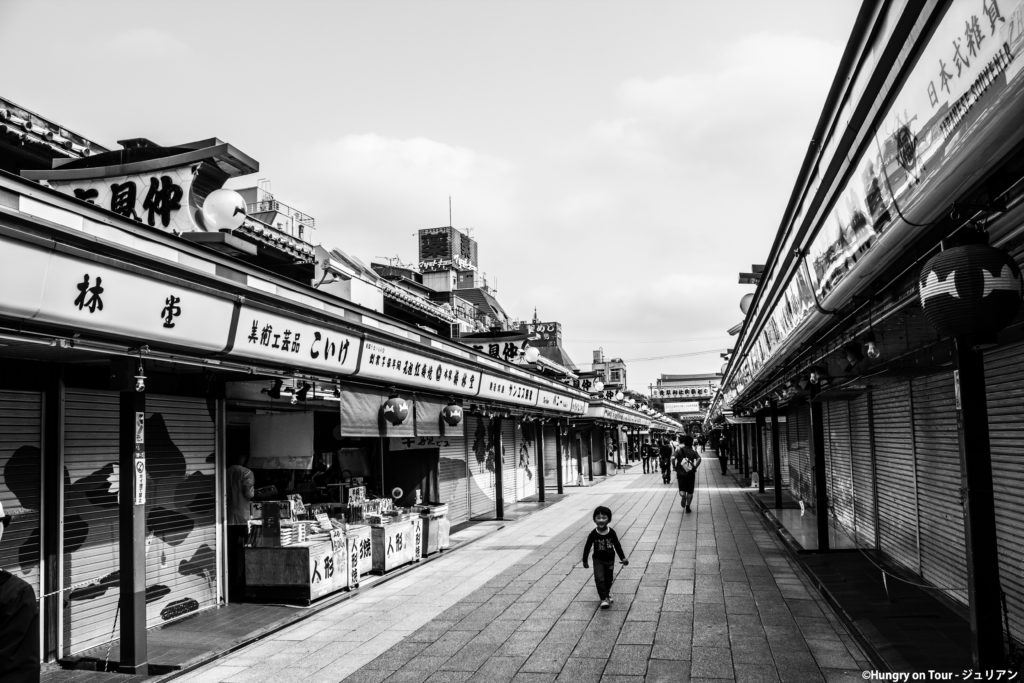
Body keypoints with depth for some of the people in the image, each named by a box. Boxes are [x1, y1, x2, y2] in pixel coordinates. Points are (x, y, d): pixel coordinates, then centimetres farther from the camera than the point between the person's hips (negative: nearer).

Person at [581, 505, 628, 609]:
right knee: (599, 579, -14)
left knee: (609, 579, 16)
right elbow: (587, 548, -7)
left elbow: (617, 546, -1)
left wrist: (623, 558, -2)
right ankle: (604, 599, -9)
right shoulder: (593, 534, -17)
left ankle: (607, 593, 42)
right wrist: (585, 561, -1)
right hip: (598, 560, -2)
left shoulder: (612, 533, -13)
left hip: (610, 560, 2)